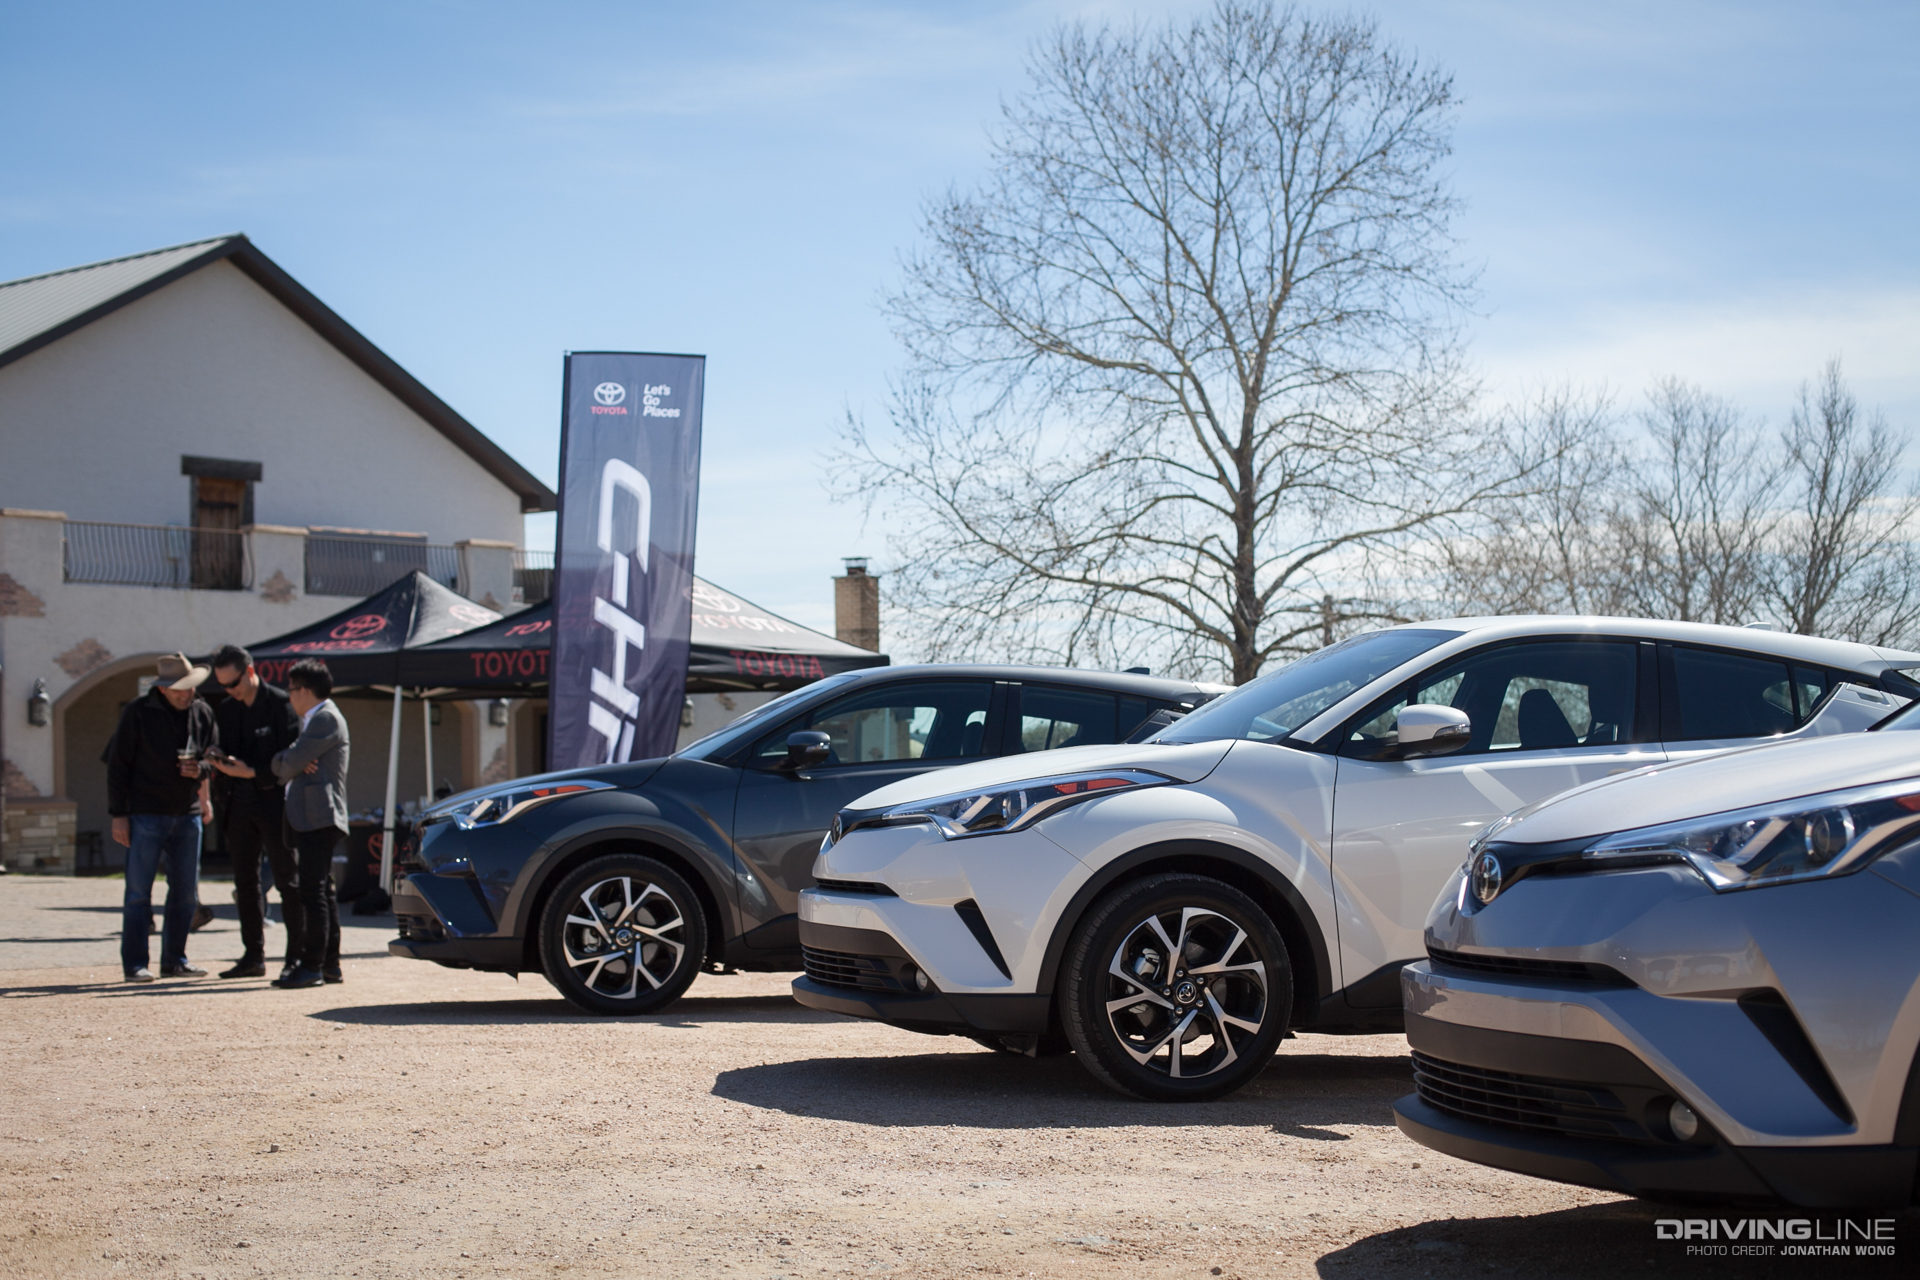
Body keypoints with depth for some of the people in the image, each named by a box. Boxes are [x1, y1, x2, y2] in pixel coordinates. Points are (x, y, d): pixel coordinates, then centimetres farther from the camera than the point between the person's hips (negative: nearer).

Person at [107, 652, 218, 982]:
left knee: (186, 892, 7)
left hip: (188, 815, 5)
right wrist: (118, 814, -8)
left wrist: (201, 768, -11)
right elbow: (117, 765, -5)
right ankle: (134, 964, 2)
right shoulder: (138, 713, -7)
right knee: (139, 891, -3)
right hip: (146, 815, -5)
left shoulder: (202, 713, 5)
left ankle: (174, 960, 17)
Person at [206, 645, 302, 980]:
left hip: (274, 801, -6)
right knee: (245, 882, 9)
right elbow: (224, 754, 18)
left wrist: (252, 772, -19)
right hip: (238, 804, 6)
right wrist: (218, 760, -5)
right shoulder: (224, 710, 13)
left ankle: (297, 955, 1)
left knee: (287, 880, -2)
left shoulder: (280, 703, -7)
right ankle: (253, 955, 16)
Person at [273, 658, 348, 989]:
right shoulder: (312, 720, 23)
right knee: (322, 891, 12)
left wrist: (286, 768, 5)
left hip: (319, 818, -11)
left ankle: (312, 966, -13)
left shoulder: (326, 718, -10)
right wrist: (292, 766, -4)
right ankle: (330, 964, 15)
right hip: (312, 819, 11)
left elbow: (291, 762, -16)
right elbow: (282, 761, 17)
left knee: (314, 892, -12)